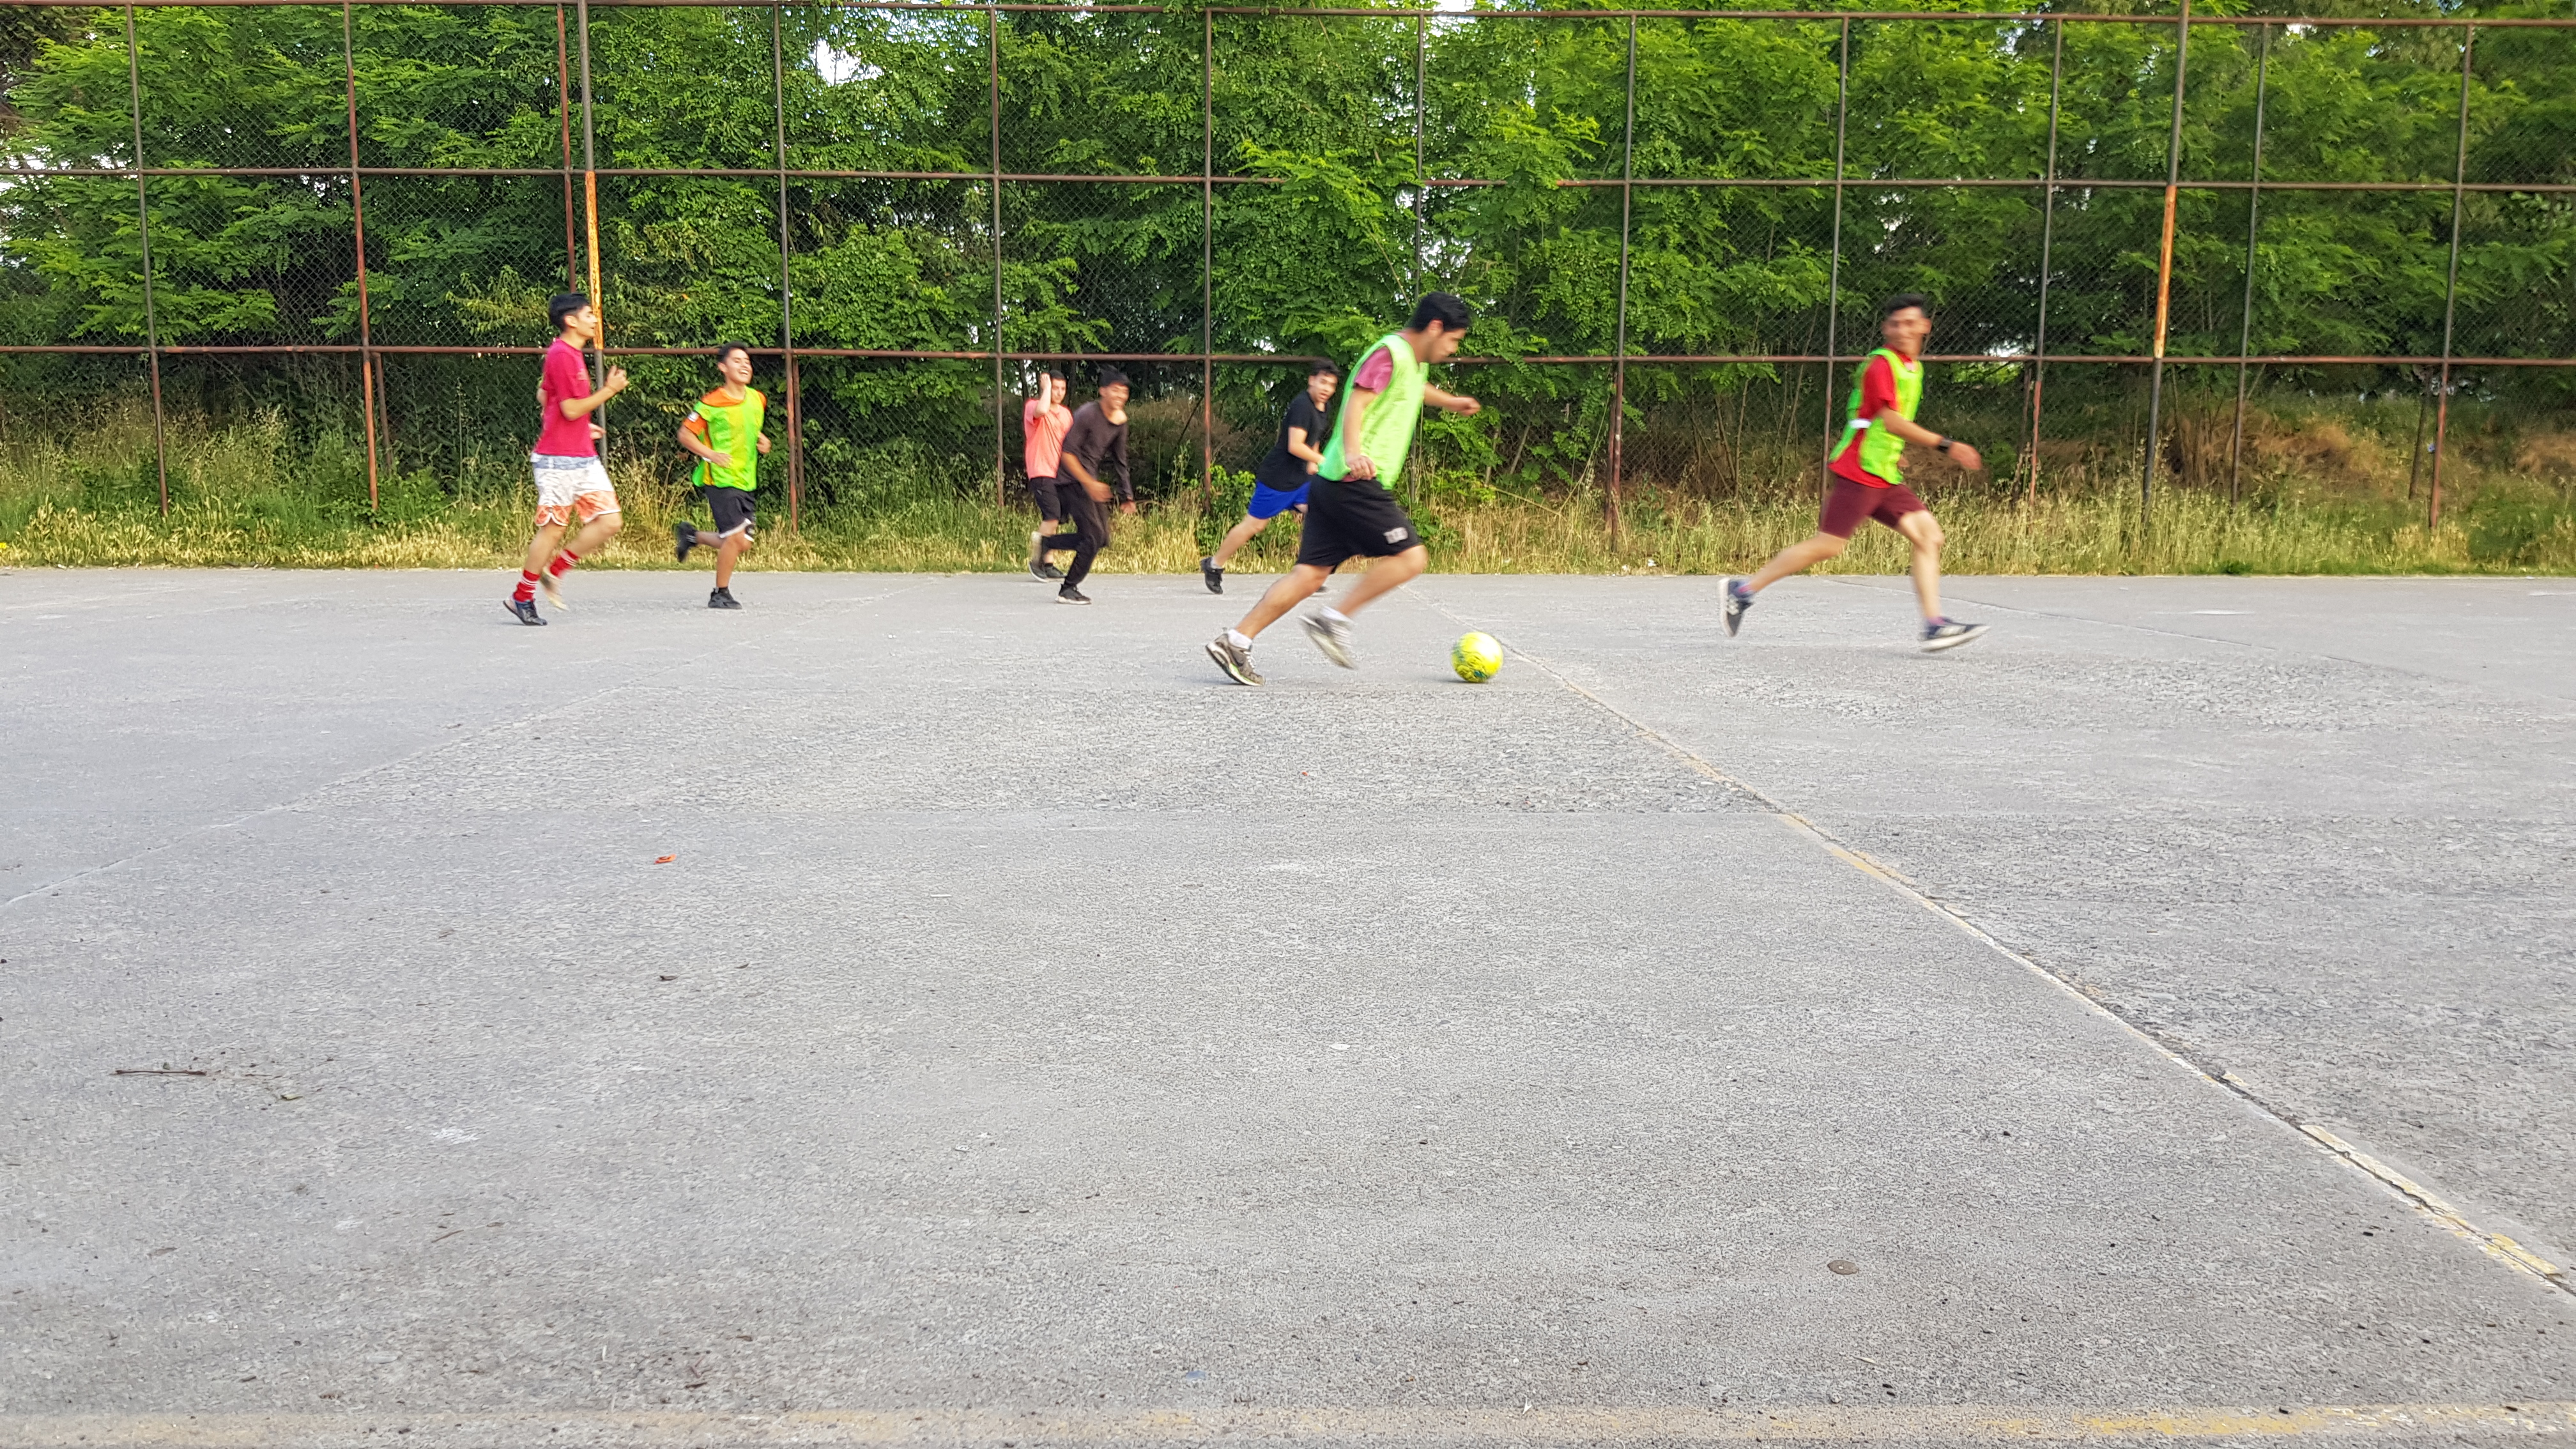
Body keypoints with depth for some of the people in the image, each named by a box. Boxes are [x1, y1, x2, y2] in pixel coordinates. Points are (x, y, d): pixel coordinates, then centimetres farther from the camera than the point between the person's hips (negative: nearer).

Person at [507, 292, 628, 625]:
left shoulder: (569, 354, 16)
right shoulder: (562, 355, -14)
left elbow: (543, 396, 26)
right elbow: (572, 410, -18)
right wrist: (609, 389, -12)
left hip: (583, 457, 9)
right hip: (559, 460, -9)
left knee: (610, 522, 1)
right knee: (553, 529, -2)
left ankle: (553, 572, 13)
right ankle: (522, 598, 11)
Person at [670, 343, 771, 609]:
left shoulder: (758, 400, 7)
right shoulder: (712, 403, -11)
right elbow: (685, 434, -7)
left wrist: (762, 441, 3)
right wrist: (711, 454, -19)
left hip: (747, 481, 7)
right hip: (721, 479, -7)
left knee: (743, 545, 7)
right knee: (735, 537, -13)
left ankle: (691, 534, 31)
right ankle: (720, 594, 4)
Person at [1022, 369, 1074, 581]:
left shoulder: (1066, 413, 16)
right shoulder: (1032, 406, -5)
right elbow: (1041, 411, -31)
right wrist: (1046, 387, -16)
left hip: (1061, 474, 7)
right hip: (1041, 474, -7)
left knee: (1052, 520, 6)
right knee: (1052, 518, -17)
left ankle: (1047, 565, 11)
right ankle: (1038, 562, -6)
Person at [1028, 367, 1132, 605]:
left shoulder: (1120, 420, 8)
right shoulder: (1088, 414, -17)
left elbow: (1119, 460, 18)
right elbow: (1067, 453, -19)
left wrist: (1126, 495, 15)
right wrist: (1089, 483, -23)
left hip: (1090, 481, 8)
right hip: (1074, 478, -8)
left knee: (1101, 538, 4)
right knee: (1094, 536, -13)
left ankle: (1045, 543, 18)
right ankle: (1068, 590, 0)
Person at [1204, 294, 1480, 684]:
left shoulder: (1414, 361, 21)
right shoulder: (1390, 352, -9)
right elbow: (1356, 405, -23)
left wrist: (1449, 401, 61)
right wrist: (1353, 452, -39)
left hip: (1333, 482, 10)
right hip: (1358, 481, -10)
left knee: (1312, 572, 3)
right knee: (1410, 556, -9)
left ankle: (1235, 641, -1)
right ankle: (1333, 620, -9)